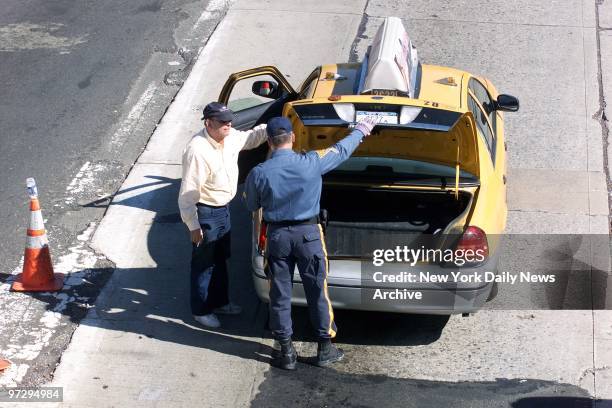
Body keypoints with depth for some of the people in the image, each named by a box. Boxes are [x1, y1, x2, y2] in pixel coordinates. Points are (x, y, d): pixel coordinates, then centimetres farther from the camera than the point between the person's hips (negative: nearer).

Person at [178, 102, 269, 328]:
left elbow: (250, 137, 18)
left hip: (223, 208, 8)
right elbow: (188, 192, -26)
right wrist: (193, 225, -23)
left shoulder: (230, 138, -5)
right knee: (204, 263, 7)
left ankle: (219, 301, 41)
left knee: (220, 259, 23)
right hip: (206, 213, -8)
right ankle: (201, 310, 23)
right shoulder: (197, 150, -29)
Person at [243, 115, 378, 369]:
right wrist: (361, 130, 22)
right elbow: (342, 150, 4)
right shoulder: (311, 163, -13)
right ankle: (325, 349, 21)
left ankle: (286, 353, 17)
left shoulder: (259, 173, -12)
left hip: (277, 235, 0)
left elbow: (251, 205, 4)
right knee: (317, 291, 12)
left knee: (280, 294, 10)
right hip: (308, 233, 0)